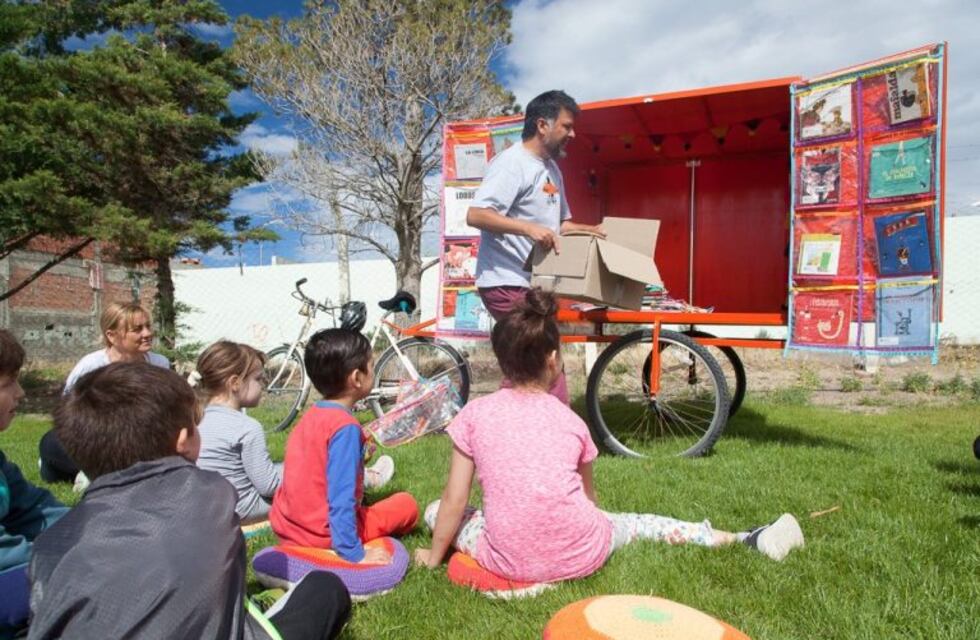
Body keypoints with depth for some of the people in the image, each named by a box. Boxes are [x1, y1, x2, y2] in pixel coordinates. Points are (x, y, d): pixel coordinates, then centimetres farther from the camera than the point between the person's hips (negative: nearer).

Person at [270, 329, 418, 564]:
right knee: (406, 503, 4)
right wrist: (353, 554, -22)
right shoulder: (346, 426, -21)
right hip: (323, 536, -8)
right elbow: (340, 498, -25)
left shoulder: (311, 415, 5)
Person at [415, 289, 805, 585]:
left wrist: (435, 555, 16)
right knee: (636, 522, 28)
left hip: (510, 562, -1)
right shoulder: (570, 419, 2)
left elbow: (455, 503, 0)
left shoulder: (475, 414, -2)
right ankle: (748, 540, 31)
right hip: (581, 555, 2)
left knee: (435, 511, 18)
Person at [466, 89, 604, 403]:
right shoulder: (511, 163, -12)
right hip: (508, 284, -10)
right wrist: (529, 228, -30)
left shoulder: (551, 168, 19)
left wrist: (591, 230, 11)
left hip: (533, 285, 10)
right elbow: (475, 215, -23)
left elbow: (560, 224, 28)